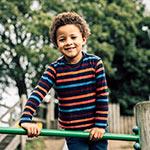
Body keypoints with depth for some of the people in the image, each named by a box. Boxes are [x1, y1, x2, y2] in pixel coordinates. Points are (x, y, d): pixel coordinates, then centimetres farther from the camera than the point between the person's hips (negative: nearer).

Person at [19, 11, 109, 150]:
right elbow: (37, 94, -17)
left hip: (96, 129, 0)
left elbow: (103, 95, -5)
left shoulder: (95, 63, -7)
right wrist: (26, 119, -32)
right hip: (72, 131, 0)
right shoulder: (55, 69, -6)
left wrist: (100, 125, -9)